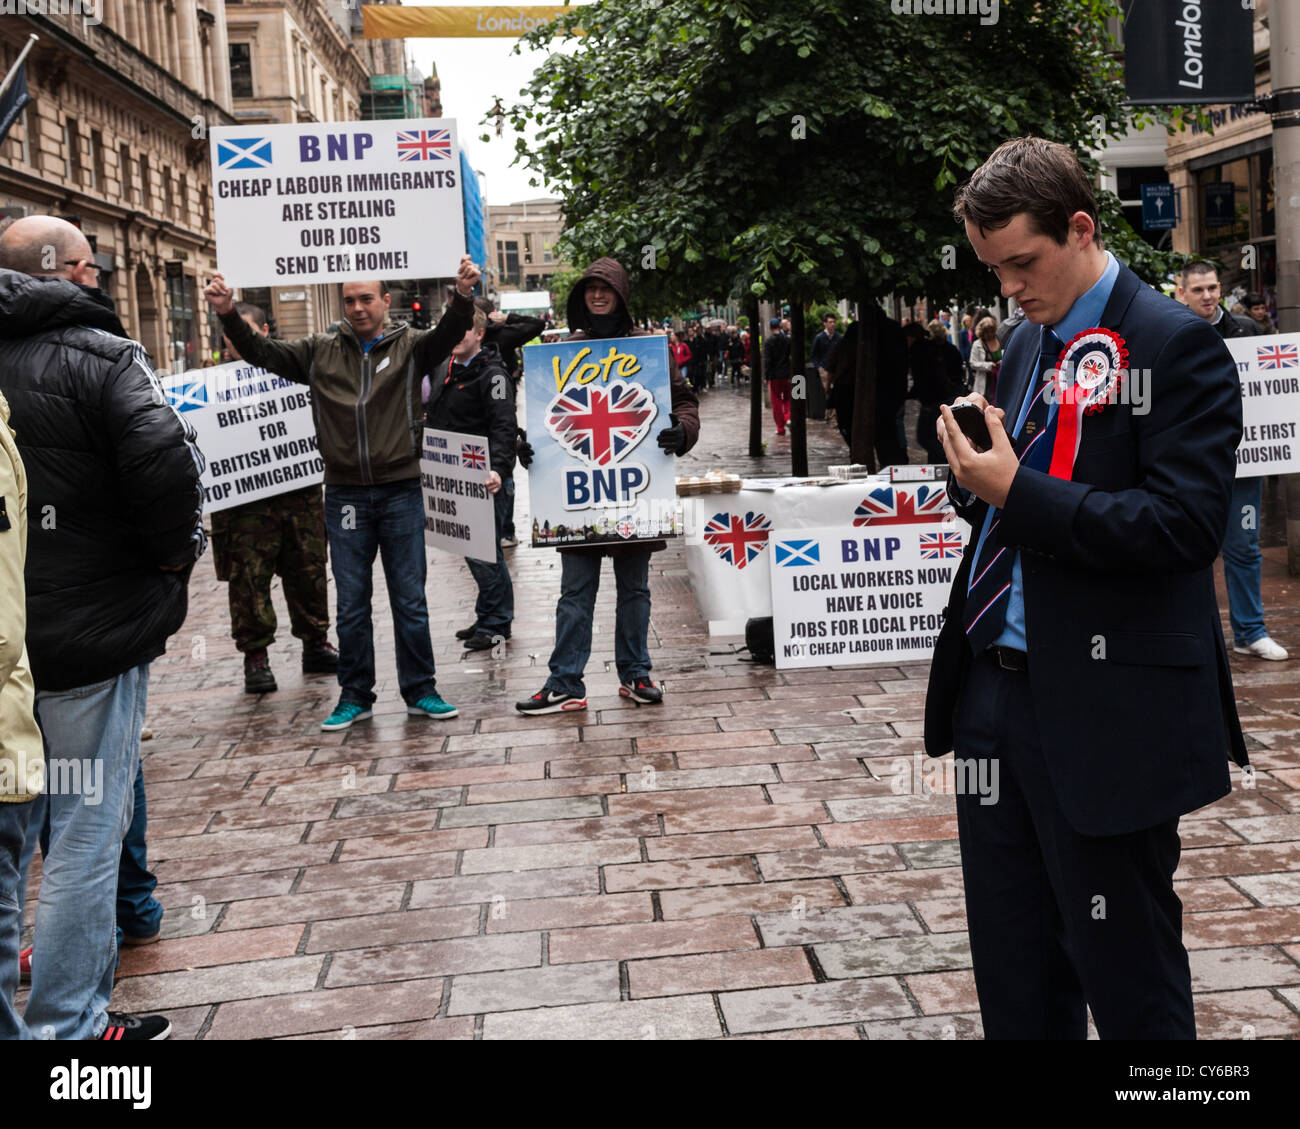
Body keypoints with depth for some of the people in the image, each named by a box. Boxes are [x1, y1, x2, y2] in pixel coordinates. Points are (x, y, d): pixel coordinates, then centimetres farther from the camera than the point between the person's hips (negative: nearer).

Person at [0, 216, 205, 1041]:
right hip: (89, 636, -7)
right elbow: (169, 466, -26)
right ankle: (68, 1026, 12)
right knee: (85, 833, 3)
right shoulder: (99, 356, -13)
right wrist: (176, 554, -9)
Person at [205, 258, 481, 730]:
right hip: (345, 492, 2)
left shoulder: (410, 346, 2)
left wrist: (463, 297, -38)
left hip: (400, 490, -2)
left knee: (410, 598, 6)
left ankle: (420, 690, 17)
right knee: (351, 602, 8)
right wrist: (229, 315, -12)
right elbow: (263, 352, 6)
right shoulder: (321, 351, 8)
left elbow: (448, 334, -16)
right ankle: (355, 695, 19)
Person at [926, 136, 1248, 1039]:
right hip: (997, 687, 8)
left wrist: (1017, 492, -22)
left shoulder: (1175, 345, -11)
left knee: (1126, 966, 6)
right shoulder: (1030, 343, 14)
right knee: (1012, 965, 18)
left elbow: (1186, 522, -20)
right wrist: (979, 479, -3)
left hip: (1105, 710, -8)